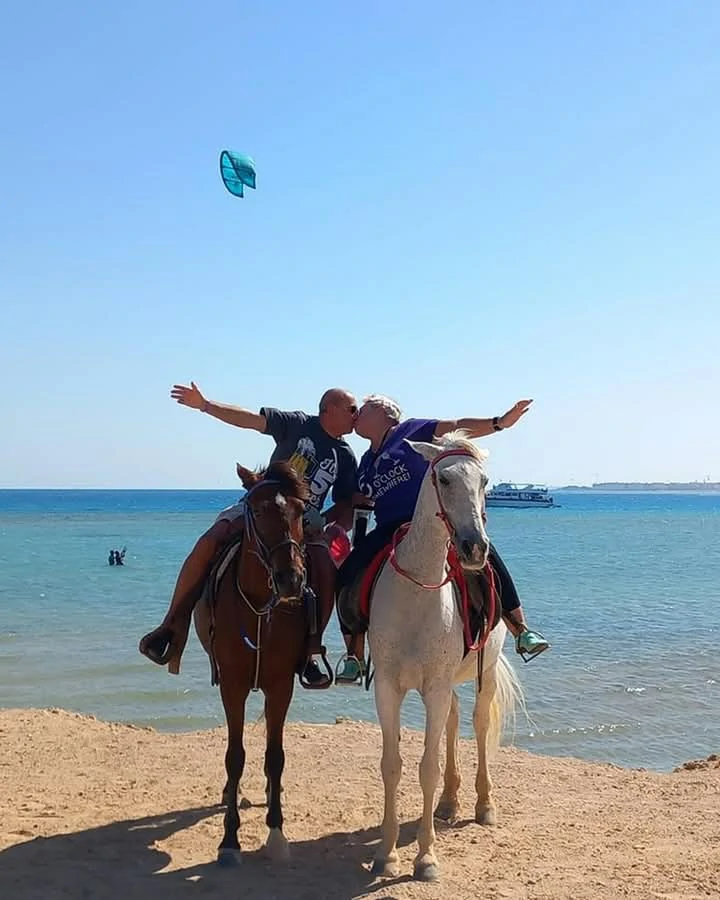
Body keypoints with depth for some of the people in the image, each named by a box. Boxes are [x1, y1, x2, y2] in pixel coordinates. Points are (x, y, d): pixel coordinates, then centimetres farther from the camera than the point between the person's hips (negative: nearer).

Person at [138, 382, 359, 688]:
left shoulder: (345, 456, 11)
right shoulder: (298, 424, 2)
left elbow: (347, 507, 12)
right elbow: (249, 418, -5)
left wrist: (323, 524, -8)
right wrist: (205, 405, -15)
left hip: (304, 521, 2)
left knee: (326, 570, -25)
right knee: (210, 541, -25)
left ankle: (310, 651, -15)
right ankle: (173, 624, -20)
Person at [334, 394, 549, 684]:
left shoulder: (411, 431, 7)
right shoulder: (365, 462, 25)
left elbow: (459, 428, -1)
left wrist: (500, 422, -14)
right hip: (389, 532, 5)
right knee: (346, 576, -16)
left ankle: (521, 632, -22)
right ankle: (354, 656, -10)